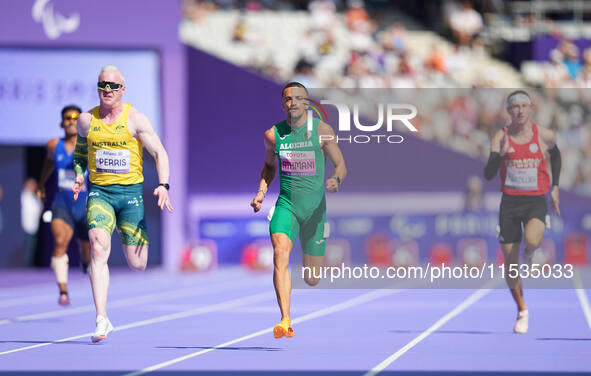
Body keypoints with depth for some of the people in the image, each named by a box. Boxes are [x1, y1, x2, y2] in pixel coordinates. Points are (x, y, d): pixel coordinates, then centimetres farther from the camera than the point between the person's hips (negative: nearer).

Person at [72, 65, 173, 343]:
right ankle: (102, 320, -26)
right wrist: (78, 177, 4)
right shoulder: (86, 120, 5)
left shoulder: (134, 119, -3)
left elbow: (159, 153, -3)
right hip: (99, 192, 1)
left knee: (137, 264, 2)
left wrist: (163, 186, -17)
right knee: (98, 249, -23)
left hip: (130, 192, -1)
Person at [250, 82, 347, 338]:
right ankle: (285, 322, -34)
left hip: (315, 207, 0)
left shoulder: (322, 130, -5)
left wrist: (336, 180, -22)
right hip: (286, 204, 1)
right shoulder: (273, 134, 1)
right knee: (280, 253, -27)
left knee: (312, 279, 7)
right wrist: (261, 192, 3)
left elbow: (340, 165, 1)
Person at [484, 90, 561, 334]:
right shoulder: (501, 137, -5)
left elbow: (555, 155, 19)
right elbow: (488, 175, -11)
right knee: (510, 264, 4)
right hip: (510, 202, 1)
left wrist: (555, 187, 16)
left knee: (532, 240, -33)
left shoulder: (545, 136, -4)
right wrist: (500, 154, -28)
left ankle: (529, 254, 5)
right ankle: (522, 311, 24)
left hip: (536, 201, -1)